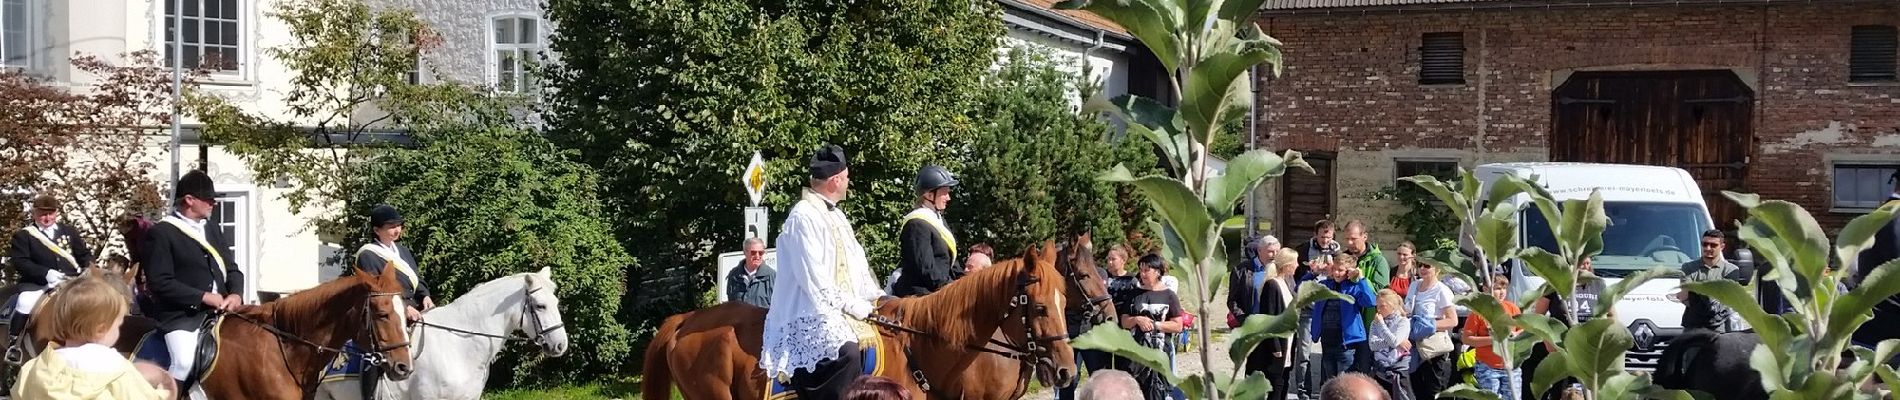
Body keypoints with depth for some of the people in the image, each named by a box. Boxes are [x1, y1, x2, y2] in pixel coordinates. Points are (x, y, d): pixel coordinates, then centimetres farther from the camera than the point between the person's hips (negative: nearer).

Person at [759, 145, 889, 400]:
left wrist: (876, 296, 4)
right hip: (813, 317, -10)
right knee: (846, 355, -31)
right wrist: (859, 308, -15)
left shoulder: (835, 215, 16)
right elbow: (814, 280, -18)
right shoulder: (804, 217, -13)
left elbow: (857, 265, 20)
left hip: (842, 313, 10)